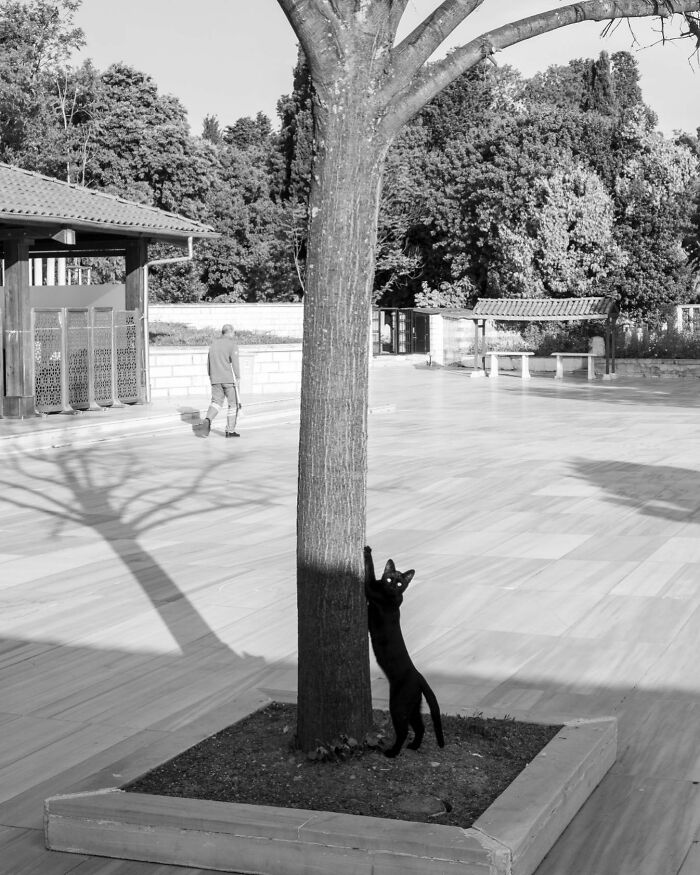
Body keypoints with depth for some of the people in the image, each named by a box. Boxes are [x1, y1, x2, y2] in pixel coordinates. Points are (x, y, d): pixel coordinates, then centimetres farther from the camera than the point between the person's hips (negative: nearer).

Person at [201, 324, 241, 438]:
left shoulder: (214, 344, 14)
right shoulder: (232, 344, -7)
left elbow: (209, 363, 16)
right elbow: (235, 362, -14)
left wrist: (211, 377, 21)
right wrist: (238, 377, -9)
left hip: (215, 379, 5)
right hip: (229, 378, -5)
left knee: (216, 402, 7)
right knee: (233, 404, 6)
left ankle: (208, 420, -22)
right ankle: (230, 430, 5)